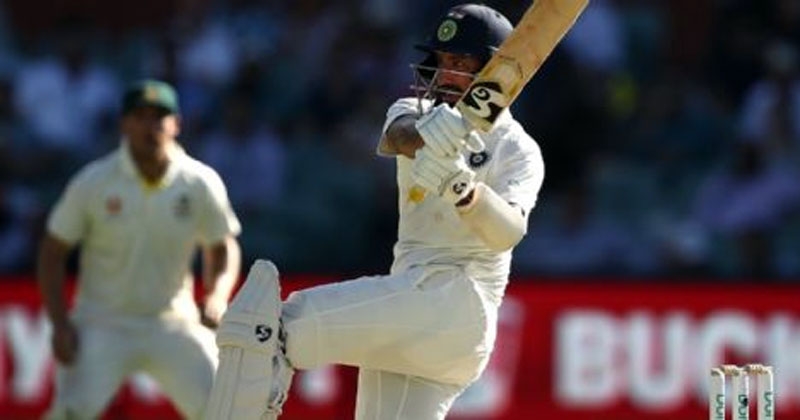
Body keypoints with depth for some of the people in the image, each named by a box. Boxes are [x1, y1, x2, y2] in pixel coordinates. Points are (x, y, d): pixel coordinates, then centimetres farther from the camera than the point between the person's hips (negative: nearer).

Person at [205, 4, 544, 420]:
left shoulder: (517, 150, -2)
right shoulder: (419, 113, 14)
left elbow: (508, 231, -22)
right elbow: (394, 137, -12)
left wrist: (463, 187, -44)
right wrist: (425, 136, -38)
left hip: (462, 299, -7)